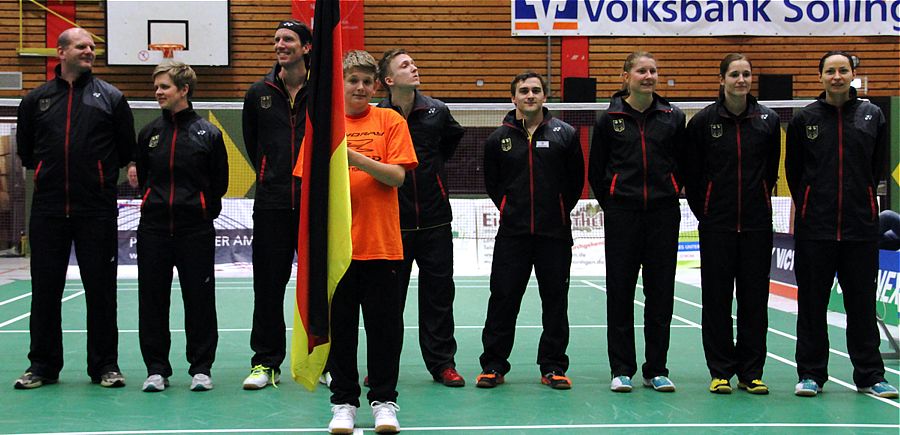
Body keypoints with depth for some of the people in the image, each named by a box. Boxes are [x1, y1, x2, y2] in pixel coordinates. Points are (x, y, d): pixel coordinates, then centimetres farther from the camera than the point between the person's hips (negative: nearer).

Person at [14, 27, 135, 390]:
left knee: (100, 288, 2)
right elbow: (25, 149, 18)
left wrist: (101, 173, 10)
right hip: (48, 208, 2)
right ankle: (43, 365, 15)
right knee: (45, 288, 5)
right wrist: (46, 172, 12)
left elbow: (126, 149, 9)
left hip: (97, 210, -2)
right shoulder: (36, 100, 9)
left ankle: (105, 365, 11)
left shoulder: (110, 97, 4)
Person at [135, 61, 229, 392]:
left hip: (196, 228, -3)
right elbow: (140, 176, 15)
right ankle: (156, 368, 14)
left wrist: (201, 209, 4)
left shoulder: (208, 134, 0)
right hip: (154, 228, 3)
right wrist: (159, 200, 8)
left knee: (199, 299, 1)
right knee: (152, 299, 4)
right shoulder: (149, 132, 9)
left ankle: (201, 368, 12)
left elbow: (219, 183, 5)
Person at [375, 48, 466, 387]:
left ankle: (442, 363, 14)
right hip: (392, 223, -2)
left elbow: (453, 137, 23)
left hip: (434, 221, 2)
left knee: (438, 295, 6)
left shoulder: (436, 111, 1)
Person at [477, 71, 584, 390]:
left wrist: (560, 211, 8)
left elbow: (575, 180, 9)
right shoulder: (498, 139, 5)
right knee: (503, 298, 0)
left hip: (555, 233, 0)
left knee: (555, 299, 4)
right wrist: (509, 208, 9)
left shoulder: (565, 134, 3)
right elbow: (492, 183, 14)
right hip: (512, 233, 0)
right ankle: (493, 365, 10)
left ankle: (553, 366, 13)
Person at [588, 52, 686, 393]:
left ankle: (656, 370, 13)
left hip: (663, 213, 1)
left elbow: (683, 163, 13)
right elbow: (596, 172, 8)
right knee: (620, 292, 2)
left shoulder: (673, 117, 5)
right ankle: (622, 370, 10)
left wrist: (668, 193, 9)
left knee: (661, 292, 4)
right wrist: (611, 205, 7)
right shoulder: (610, 119, 2)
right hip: (621, 216, -1)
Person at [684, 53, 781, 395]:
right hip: (716, 224, -1)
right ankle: (721, 371, 12)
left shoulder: (768, 120, 3)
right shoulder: (704, 120, -2)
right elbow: (691, 173, 3)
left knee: (755, 296, 4)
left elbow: (771, 171, 12)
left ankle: (751, 373, 13)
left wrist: (758, 204, 12)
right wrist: (703, 211, 5)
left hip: (757, 222, 1)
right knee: (717, 296, 2)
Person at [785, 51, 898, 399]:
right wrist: (810, 207, 11)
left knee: (862, 303, 5)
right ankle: (811, 374, 13)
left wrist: (859, 201, 9)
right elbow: (794, 172, 9)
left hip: (861, 226, 1)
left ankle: (869, 375, 13)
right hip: (814, 226, 0)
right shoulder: (804, 119, 3)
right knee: (812, 302, 4)